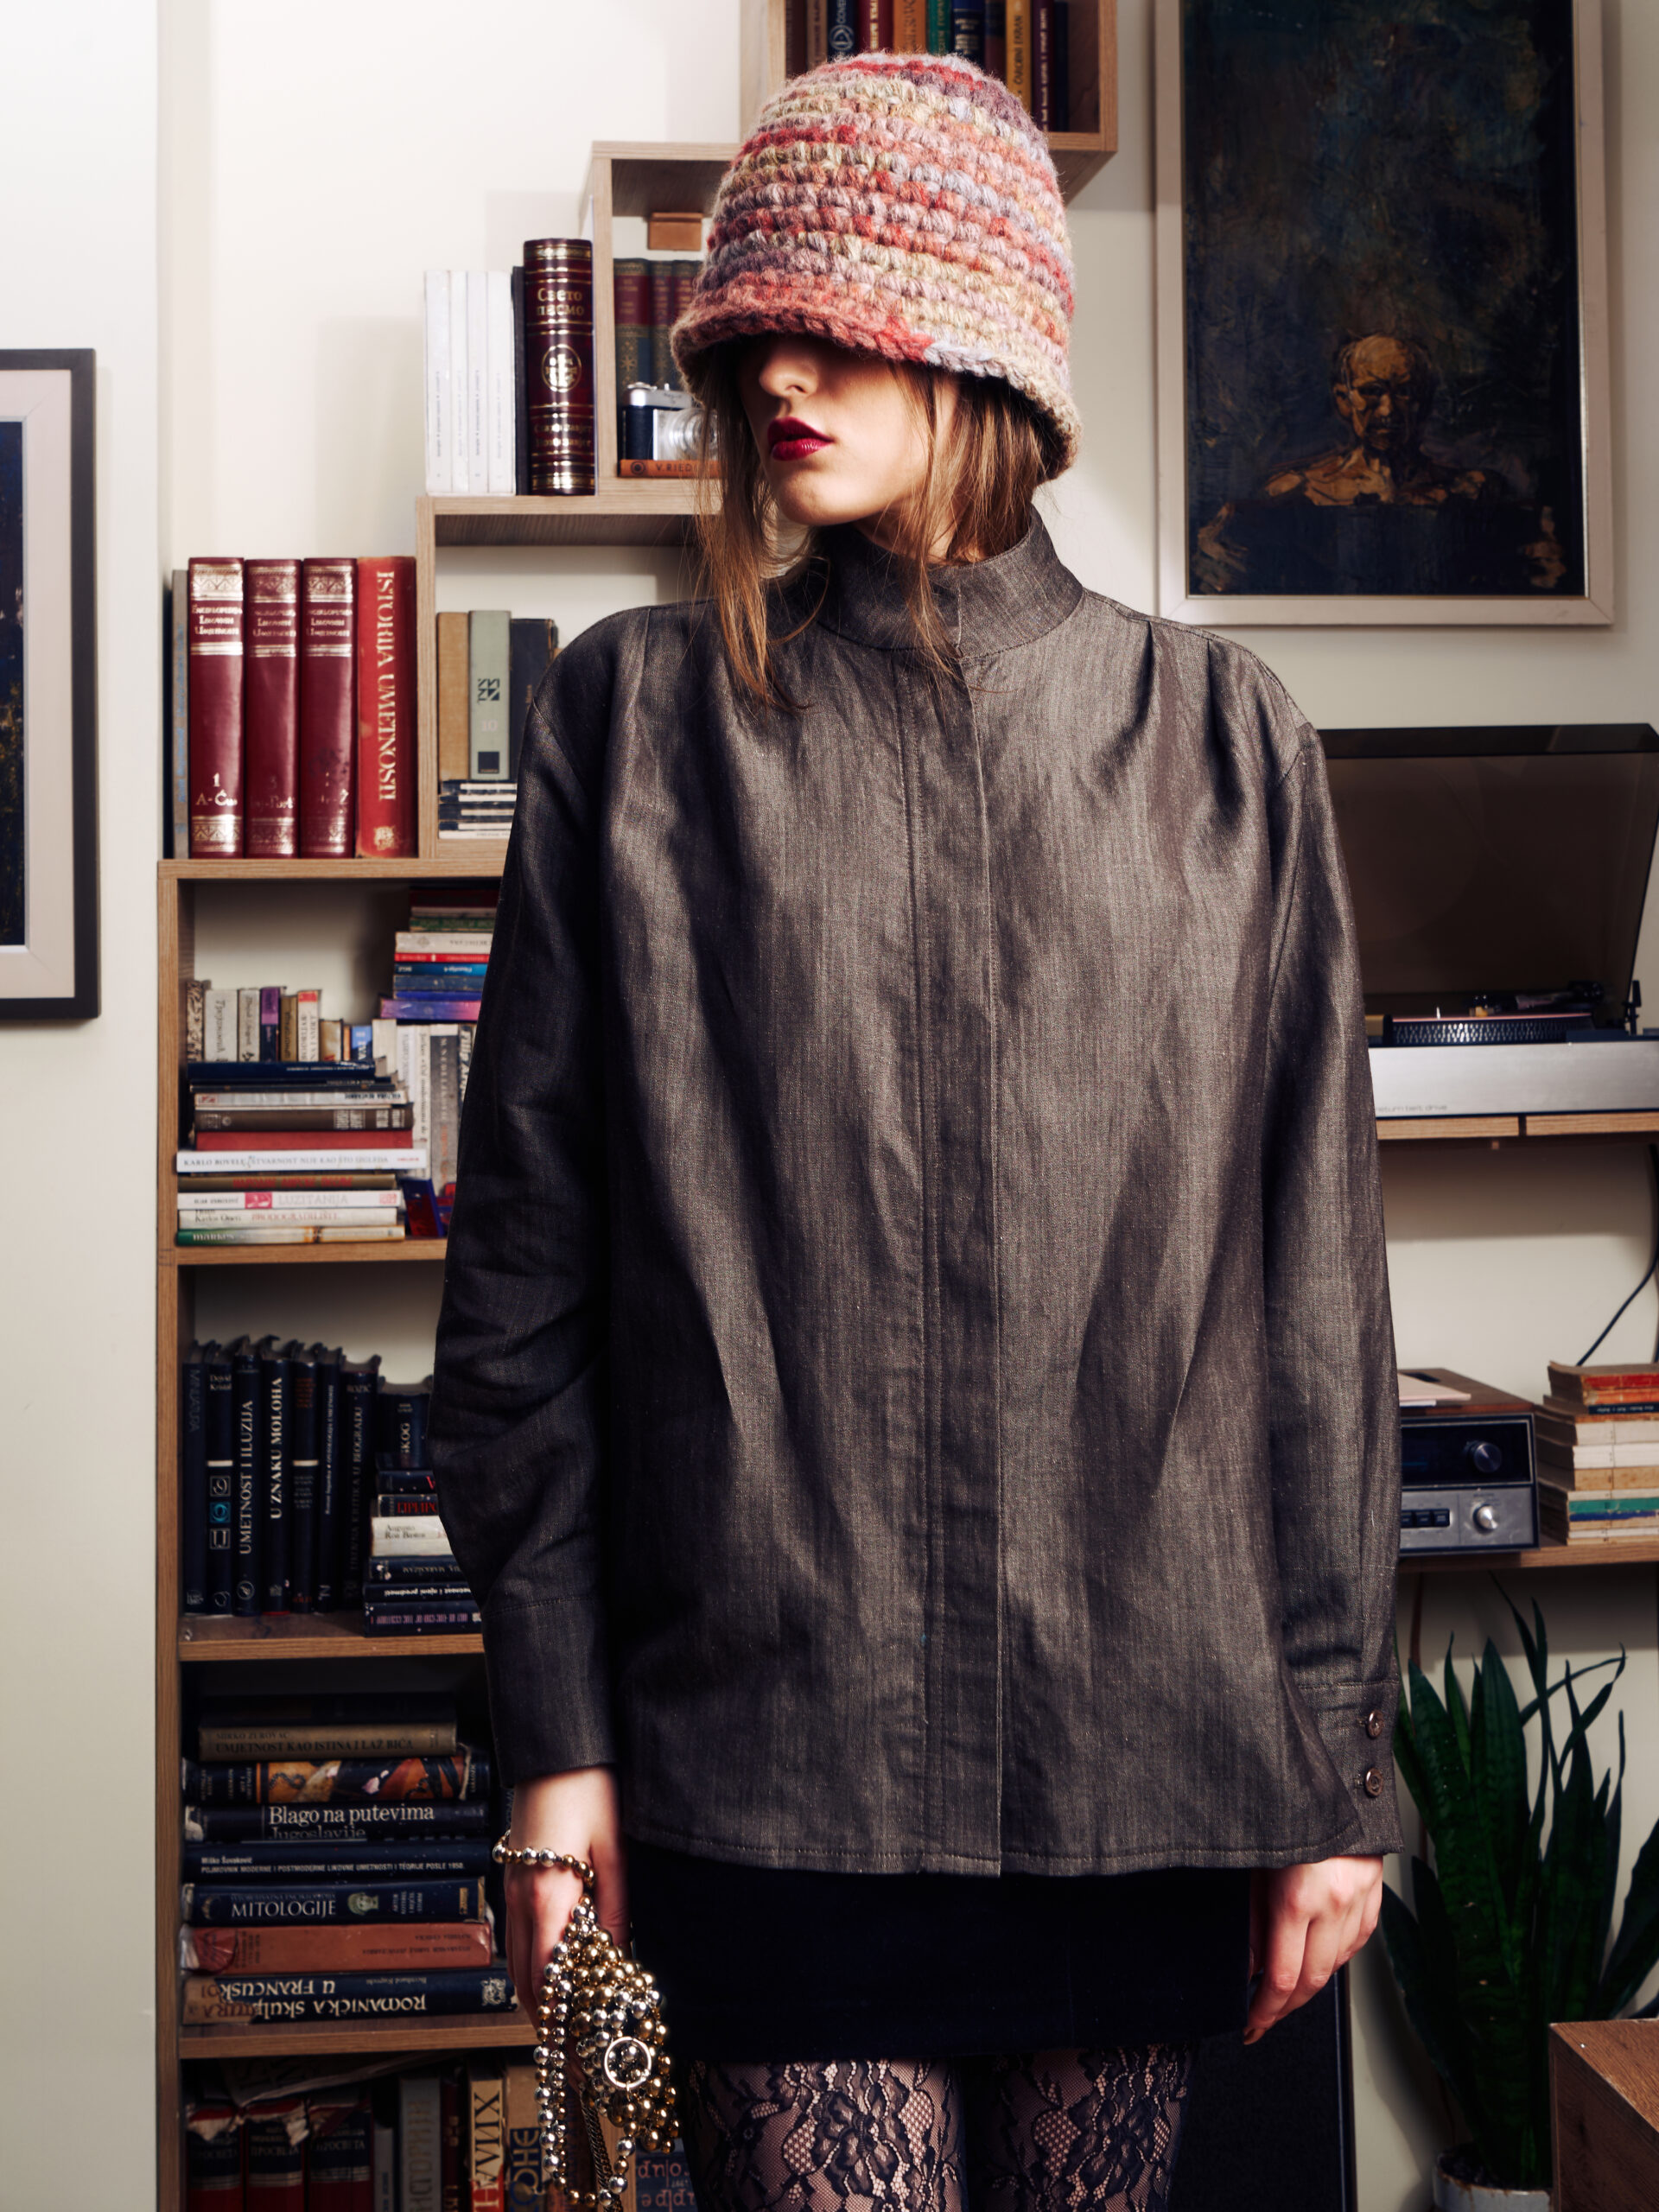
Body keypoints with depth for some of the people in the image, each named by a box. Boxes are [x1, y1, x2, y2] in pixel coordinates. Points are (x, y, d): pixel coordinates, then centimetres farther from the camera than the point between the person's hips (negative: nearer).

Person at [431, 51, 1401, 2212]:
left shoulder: (1220, 737, 5)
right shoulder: (639, 715, 4)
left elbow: (1312, 1264, 4)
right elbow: (527, 1245, 2)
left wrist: (1335, 1750, 2)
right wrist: (556, 1725, -2)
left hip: (1140, 1719, 1)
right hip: (769, 1722, -1)